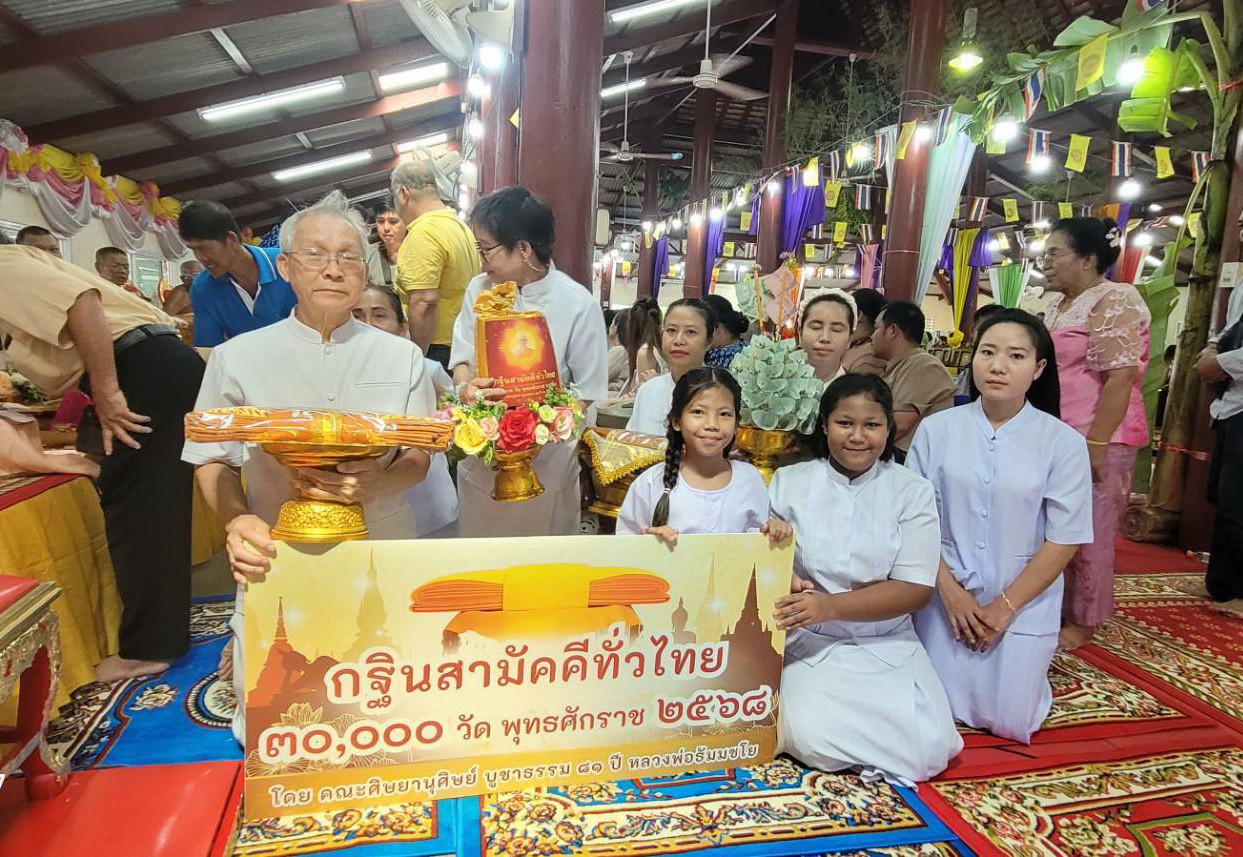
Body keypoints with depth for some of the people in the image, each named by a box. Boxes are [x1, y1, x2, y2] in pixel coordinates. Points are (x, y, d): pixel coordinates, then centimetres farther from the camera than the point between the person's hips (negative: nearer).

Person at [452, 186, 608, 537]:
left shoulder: (578, 305, -14)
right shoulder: (479, 290, -1)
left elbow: (587, 392, -9)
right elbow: (462, 359, 5)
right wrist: (467, 387, -19)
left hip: (545, 463, -3)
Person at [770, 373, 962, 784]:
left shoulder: (913, 492, -1)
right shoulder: (789, 482, 1)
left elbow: (915, 590, -8)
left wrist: (830, 605, -21)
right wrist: (783, 583, -24)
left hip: (887, 644, 2)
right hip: (810, 641, -1)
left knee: (928, 751, -18)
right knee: (813, 740, -25)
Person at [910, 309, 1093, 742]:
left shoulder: (1063, 443, -10)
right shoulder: (936, 429, -7)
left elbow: (1064, 540, -8)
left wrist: (1005, 607, -10)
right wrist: (951, 590, -11)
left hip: (1023, 603, 0)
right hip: (945, 597, 1)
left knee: (1010, 721, 6)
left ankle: (1028, 670, 37)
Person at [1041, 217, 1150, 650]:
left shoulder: (1114, 301, -11)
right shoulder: (1056, 307, 15)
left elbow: (1121, 377, -19)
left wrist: (1096, 443, -23)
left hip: (1096, 438, -8)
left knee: (1089, 532, 3)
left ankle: (1081, 622, 16)